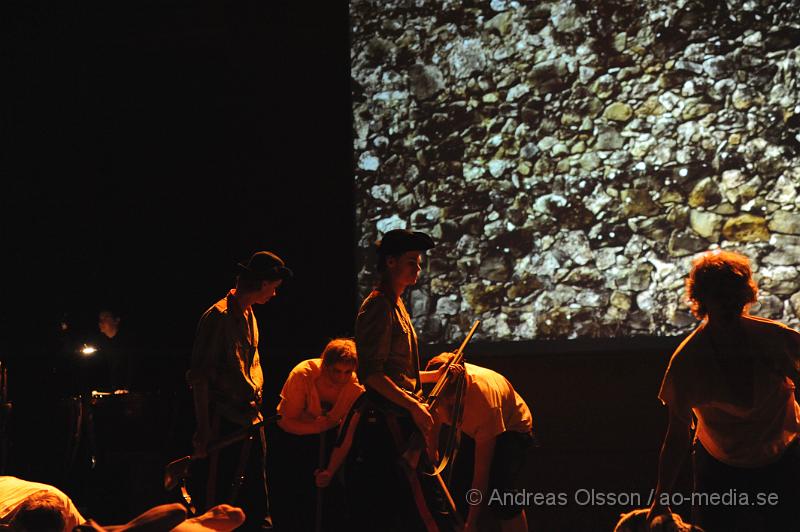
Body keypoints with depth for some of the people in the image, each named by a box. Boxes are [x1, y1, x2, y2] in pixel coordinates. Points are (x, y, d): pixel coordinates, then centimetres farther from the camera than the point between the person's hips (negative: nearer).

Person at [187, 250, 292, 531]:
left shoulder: (249, 315, 14)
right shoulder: (218, 316, -13)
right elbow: (199, 377, -16)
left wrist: (256, 402, 15)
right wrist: (203, 429, -18)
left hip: (251, 419, 9)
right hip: (225, 421, -9)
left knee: (256, 497, 13)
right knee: (218, 498, -4)